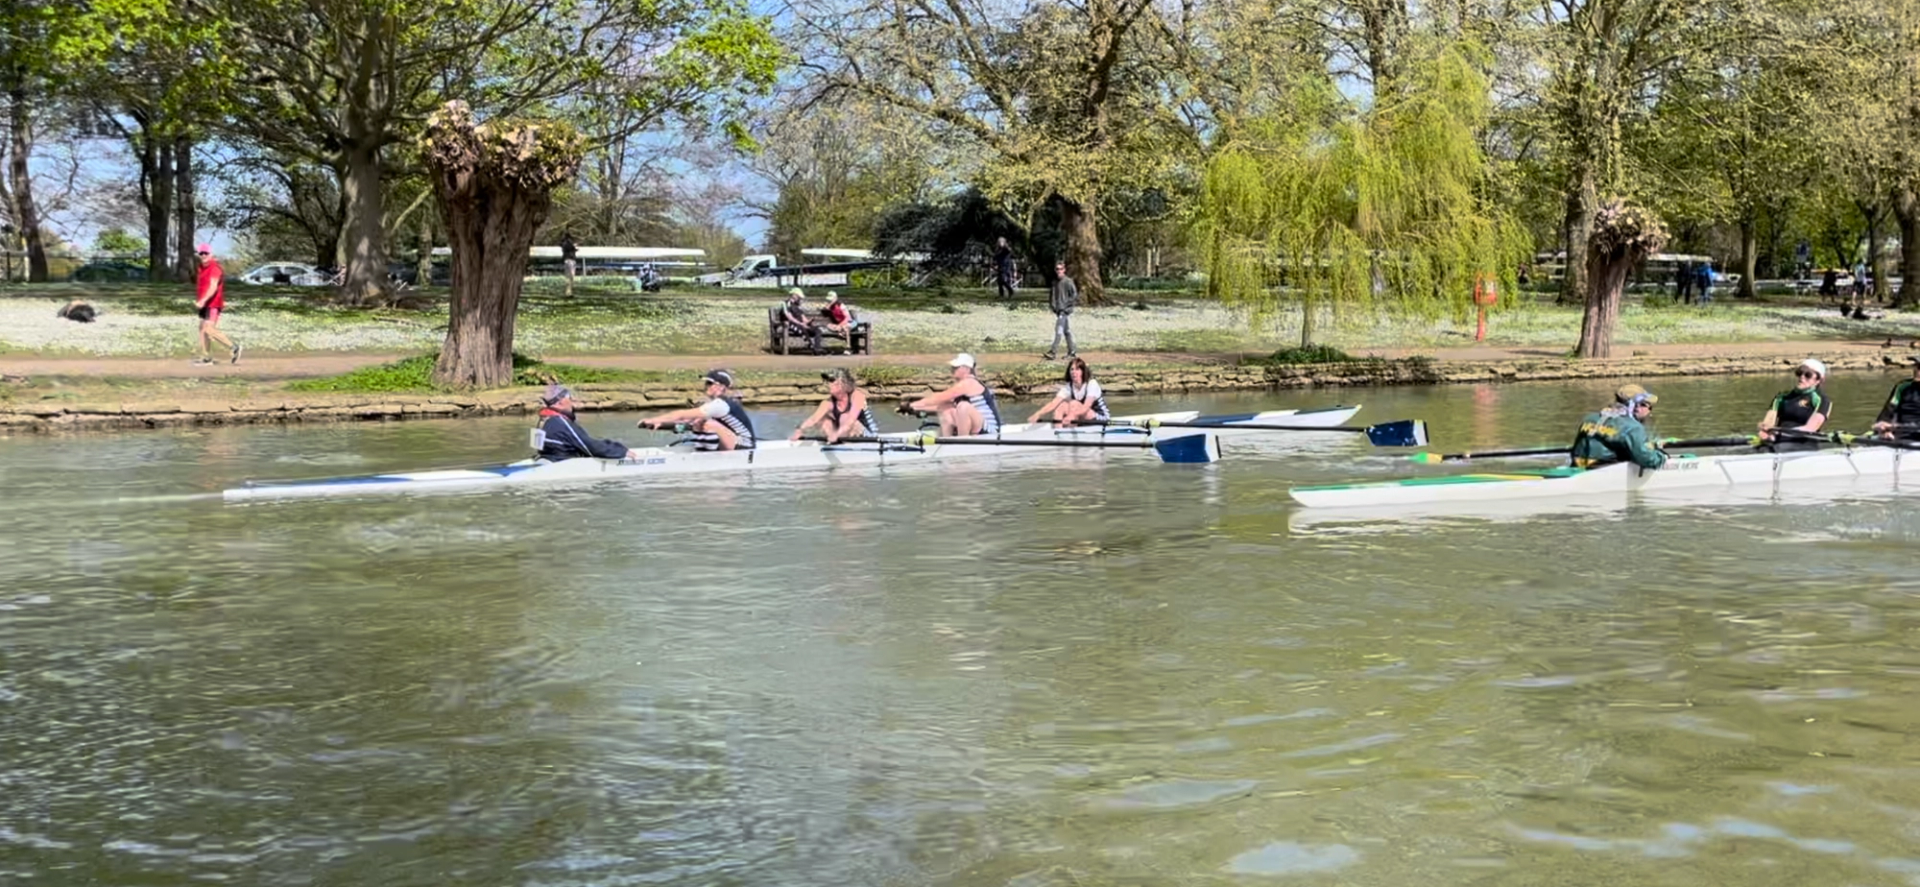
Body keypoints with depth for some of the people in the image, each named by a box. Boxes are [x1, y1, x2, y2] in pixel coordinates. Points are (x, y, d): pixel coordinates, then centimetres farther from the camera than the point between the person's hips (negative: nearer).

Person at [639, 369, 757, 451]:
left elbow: (683, 415, -24)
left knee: (709, 424, -27)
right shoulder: (717, 403, 10)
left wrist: (654, 420, -22)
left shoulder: (721, 405, -21)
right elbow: (688, 418, 8)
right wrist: (661, 422, -6)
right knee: (699, 422, 5)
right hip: (734, 445, 10)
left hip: (744, 449, -10)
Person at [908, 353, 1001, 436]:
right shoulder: (961, 386, 14)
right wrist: (917, 408, 2)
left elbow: (940, 398, -18)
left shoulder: (968, 383, -15)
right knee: (946, 411, 8)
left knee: (963, 406, -31)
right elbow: (941, 404, 12)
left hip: (989, 431, -10)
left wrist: (912, 405, -14)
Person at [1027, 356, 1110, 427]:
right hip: (1083, 420, 5)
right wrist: (1038, 414, -35)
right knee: (1061, 405, -16)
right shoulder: (1068, 387, -4)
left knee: (1074, 403, -27)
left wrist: (1072, 415, -50)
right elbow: (1053, 403, -17)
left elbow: (1086, 407, -31)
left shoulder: (1092, 384, -18)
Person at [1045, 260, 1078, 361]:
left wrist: (1066, 305, -16)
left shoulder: (1068, 281, -10)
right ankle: (1071, 351, 20)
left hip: (1065, 311, -8)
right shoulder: (1055, 282, 12)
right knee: (1066, 331, 13)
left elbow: (1075, 295, -13)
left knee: (1059, 330, -12)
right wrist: (1051, 304, 10)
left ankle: (1052, 351, -15)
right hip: (1058, 310, 8)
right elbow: (1052, 294, 25)